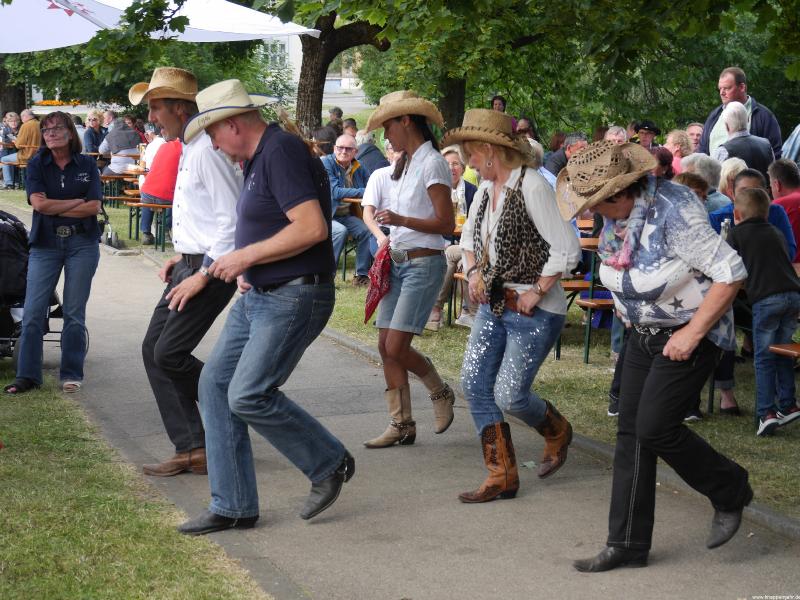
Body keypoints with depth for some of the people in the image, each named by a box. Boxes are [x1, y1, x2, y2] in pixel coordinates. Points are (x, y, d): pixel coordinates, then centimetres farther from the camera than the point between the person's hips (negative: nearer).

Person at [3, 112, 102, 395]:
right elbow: (39, 203, -10)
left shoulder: (86, 165, 2)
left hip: (82, 244, 0)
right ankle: (27, 375, 2)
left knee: (74, 312, 4)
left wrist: (55, 208, -9)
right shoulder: (37, 164, 2)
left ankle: (72, 374, 12)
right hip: (45, 244, 0)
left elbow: (94, 207, -6)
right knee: (33, 311, -4)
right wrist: (78, 202, -7)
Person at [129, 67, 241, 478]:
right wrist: (183, 256, 16)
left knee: (169, 354, -9)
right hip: (191, 263, 10)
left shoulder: (208, 150, -18)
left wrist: (203, 274, -20)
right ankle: (190, 449, 9)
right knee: (153, 350, 7)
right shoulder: (188, 150, 14)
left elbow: (233, 220, -22)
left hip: (211, 269, -10)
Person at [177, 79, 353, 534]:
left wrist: (247, 256, -18)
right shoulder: (262, 156, 16)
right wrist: (248, 268, 11)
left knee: (249, 395, -15)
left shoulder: (281, 151, -16)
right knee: (216, 383, 5)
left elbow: (312, 227, -26)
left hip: (293, 299, -11)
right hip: (259, 296, 11)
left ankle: (330, 464, 6)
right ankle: (233, 506, 10)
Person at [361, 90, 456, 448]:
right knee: (386, 347, 4)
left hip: (423, 264, -9)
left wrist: (401, 220, -26)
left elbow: (447, 224, -16)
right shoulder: (406, 163, 15)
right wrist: (385, 236, 10)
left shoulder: (432, 163, -12)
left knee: (396, 347, -12)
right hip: (399, 263, 9)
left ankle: (440, 393, 13)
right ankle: (401, 425, 10)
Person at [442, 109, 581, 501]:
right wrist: (474, 271, 11)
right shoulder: (487, 189, 9)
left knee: (509, 395, -9)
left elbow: (567, 250, -22)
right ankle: (502, 477, 10)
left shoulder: (531, 186, -18)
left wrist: (536, 293, -17)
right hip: (494, 304, 9)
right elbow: (469, 236, 28)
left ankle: (557, 432, 26)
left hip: (534, 311, -9)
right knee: (474, 383, 1)